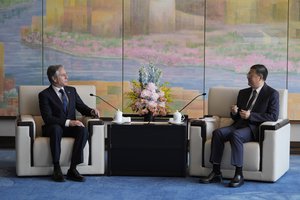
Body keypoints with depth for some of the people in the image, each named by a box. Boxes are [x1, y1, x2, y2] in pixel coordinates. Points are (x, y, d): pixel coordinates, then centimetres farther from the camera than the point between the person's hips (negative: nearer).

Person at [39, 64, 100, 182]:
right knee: (56, 128, -39)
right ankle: (56, 169, -32)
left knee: (83, 130, -29)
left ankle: (72, 169, -29)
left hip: (70, 128, 4)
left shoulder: (72, 91, 12)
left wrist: (92, 111, -10)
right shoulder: (44, 95, -6)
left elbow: (82, 107, 14)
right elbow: (47, 118, -17)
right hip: (54, 128, -4)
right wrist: (68, 122, -28)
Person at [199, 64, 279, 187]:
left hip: (255, 128, -6)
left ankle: (239, 175, -32)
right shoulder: (243, 93, 22)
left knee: (235, 135, -35)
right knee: (217, 132, -22)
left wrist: (250, 115, -15)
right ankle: (216, 173, -23)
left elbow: (273, 116, -9)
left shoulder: (272, 94, 2)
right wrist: (234, 113, 0)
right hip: (240, 124, 6)